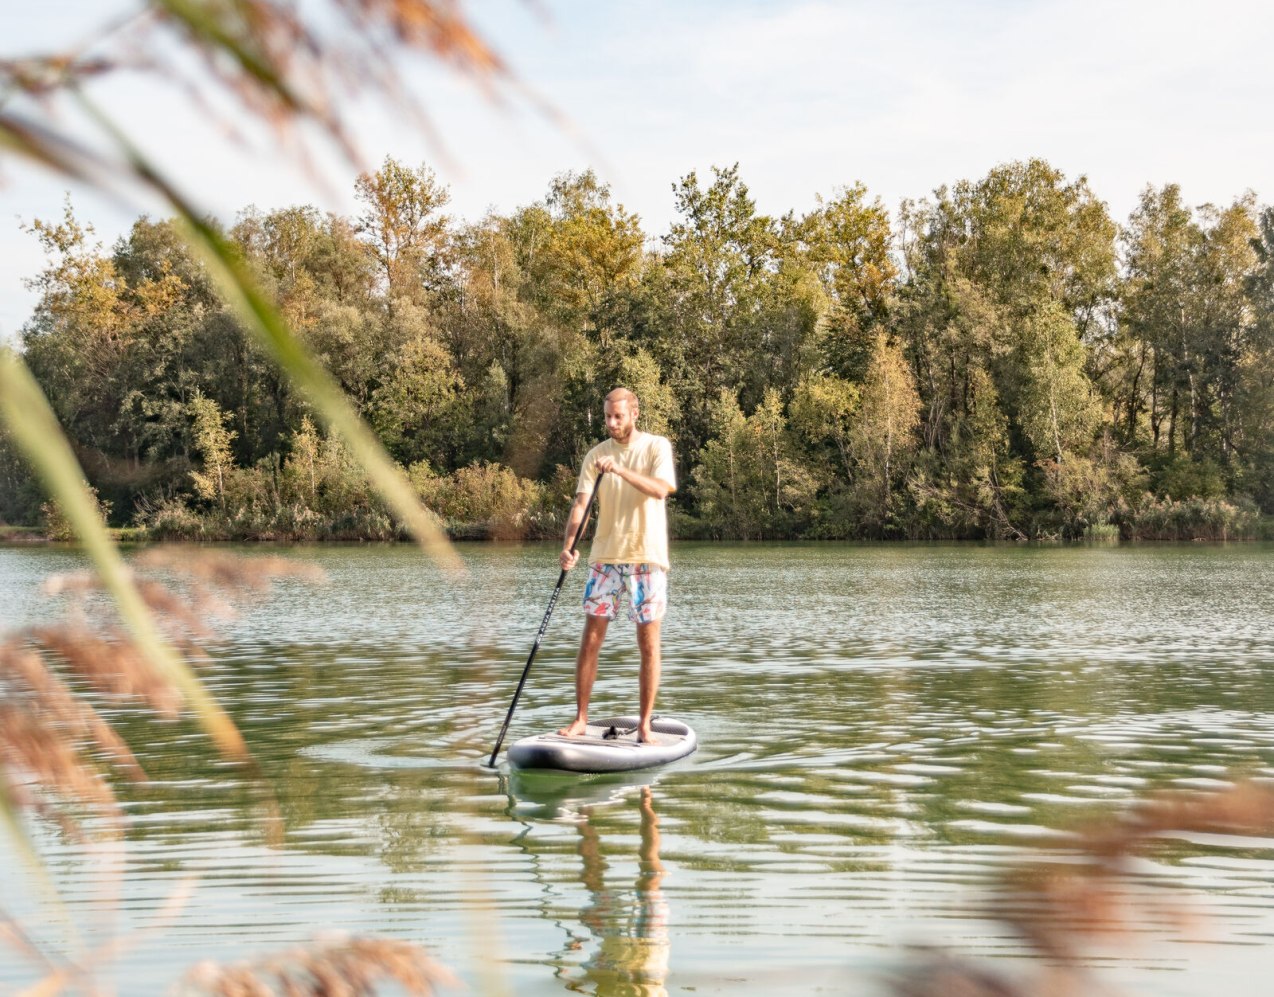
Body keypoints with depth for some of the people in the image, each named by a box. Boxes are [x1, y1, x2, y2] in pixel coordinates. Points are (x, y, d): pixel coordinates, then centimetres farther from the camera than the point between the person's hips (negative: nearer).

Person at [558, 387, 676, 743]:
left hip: (648, 557, -2)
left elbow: (660, 489, -18)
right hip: (605, 556, 2)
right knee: (590, 639, 0)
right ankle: (580, 718, 9)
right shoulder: (595, 455, 6)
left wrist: (620, 470, -31)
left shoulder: (657, 447, -1)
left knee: (649, 644, 0)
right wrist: (569, 546, -21)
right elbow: (580, 503, -5)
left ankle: (645, 725, 6)